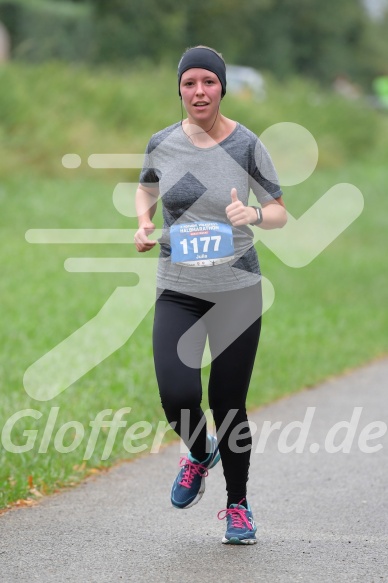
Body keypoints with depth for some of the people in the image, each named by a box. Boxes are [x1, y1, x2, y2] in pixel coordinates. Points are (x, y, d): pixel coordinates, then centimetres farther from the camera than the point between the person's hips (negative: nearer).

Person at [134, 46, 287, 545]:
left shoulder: (245, 144, -7)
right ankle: (199, 453, 19)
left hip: (237, 290, -1)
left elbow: (280, 213, 0)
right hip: (178, 291, 1)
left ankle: (237, 505, 25)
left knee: (228, 405, 1)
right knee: (177, 398, -17)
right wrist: (143, 223, 0)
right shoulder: (162, 143, -1)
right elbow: (146, 190, 20)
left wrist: (254, 214, -22)